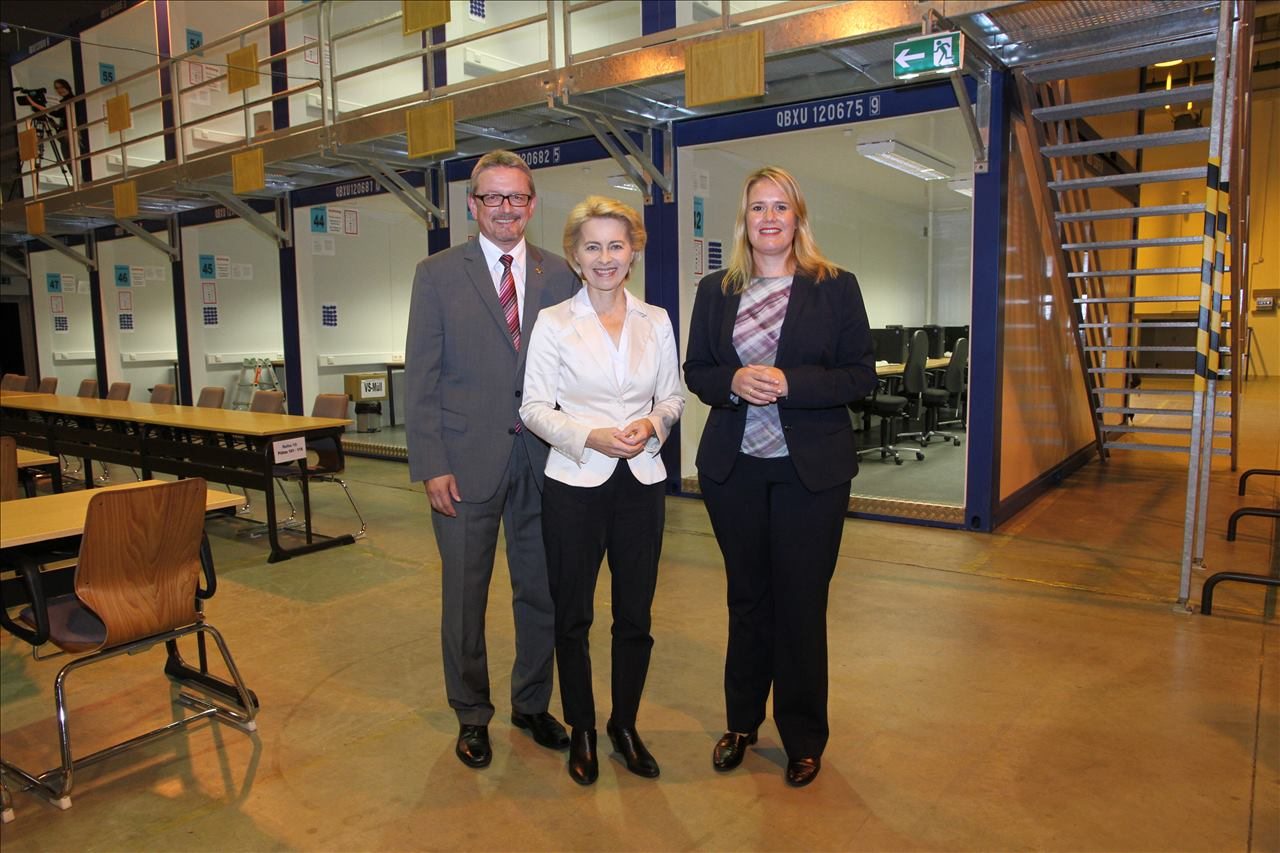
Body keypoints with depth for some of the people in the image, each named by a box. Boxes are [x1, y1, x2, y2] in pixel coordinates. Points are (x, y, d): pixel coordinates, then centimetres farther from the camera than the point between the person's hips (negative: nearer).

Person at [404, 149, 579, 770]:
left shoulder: (559, 276, 6)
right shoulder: (438, 275, 0)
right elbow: (421, 377, -3)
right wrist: (431, 465, -9)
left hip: (543, 461, 2)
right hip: (466, 462, -2)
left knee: (542, 592, 13)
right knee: (464, 597, 10)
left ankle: (532, 704, 34)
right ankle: (471, 715, 30)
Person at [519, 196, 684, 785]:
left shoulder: (656, 322, 6)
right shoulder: (553, 323, -2)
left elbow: (672, 395, 11)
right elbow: (534, 407, -4)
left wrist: (653, 423, -11)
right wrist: (591, 437, -19)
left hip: (642, 479, 2)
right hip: (575, 482, -2)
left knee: (635, 614, 10)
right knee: (572, 615, 9)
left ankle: (624, 724, 31)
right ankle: (581, 730, 29)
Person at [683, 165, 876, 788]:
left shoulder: (835, 287, -1)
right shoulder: (715, 291, 7)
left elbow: (861, 375, -4)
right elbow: (695, 371, 7)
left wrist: (789, 383, -18)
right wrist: (733, 382, -14)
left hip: (811, 468, -2)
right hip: (732, 467, 3)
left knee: (801, 603, 5)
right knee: (747, 597, 14)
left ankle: (804, 739, 25)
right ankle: (742, 723, 33)